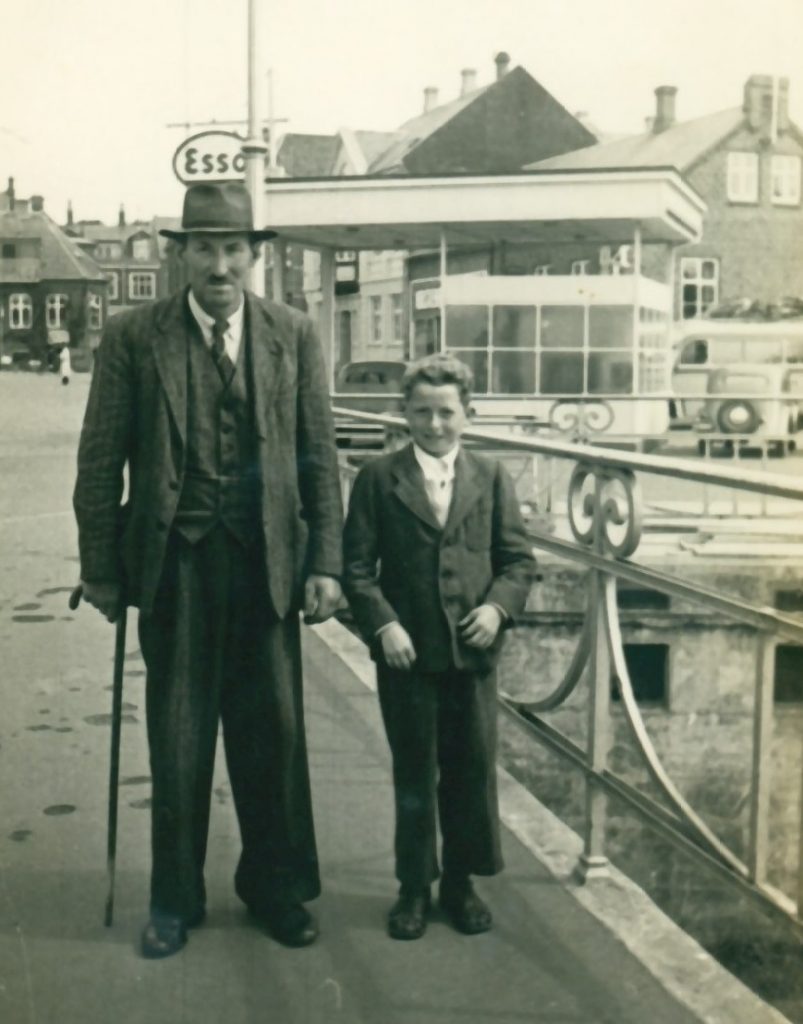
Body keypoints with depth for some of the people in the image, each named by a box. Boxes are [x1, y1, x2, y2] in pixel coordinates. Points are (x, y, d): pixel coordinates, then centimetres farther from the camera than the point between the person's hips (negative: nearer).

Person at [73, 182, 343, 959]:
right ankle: (175, 899, 26)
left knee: (274, 731, 9)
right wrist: (102, 571, -2)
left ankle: (273, 884, 29)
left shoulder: (293, 334, 3)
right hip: (175, 562, -1)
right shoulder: (133, 337, -2)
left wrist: (324, 563, -2)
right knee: (177, 739, 9)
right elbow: (100, 462, -1)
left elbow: (319, 455, 3)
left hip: (267, 561, 1)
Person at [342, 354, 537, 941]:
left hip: (474, 650, 2)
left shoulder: (492, 478, 6)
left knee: (473, 771, 10)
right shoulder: (378, 479, 1)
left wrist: (498, 606, -12)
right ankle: (414, 887, 23)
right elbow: (358, 566, -2)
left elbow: (519, 559, 5)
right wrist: (382, 624, -14)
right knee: (414, 775, 8)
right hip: (407, 651, -1)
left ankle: (461, 881, 28)